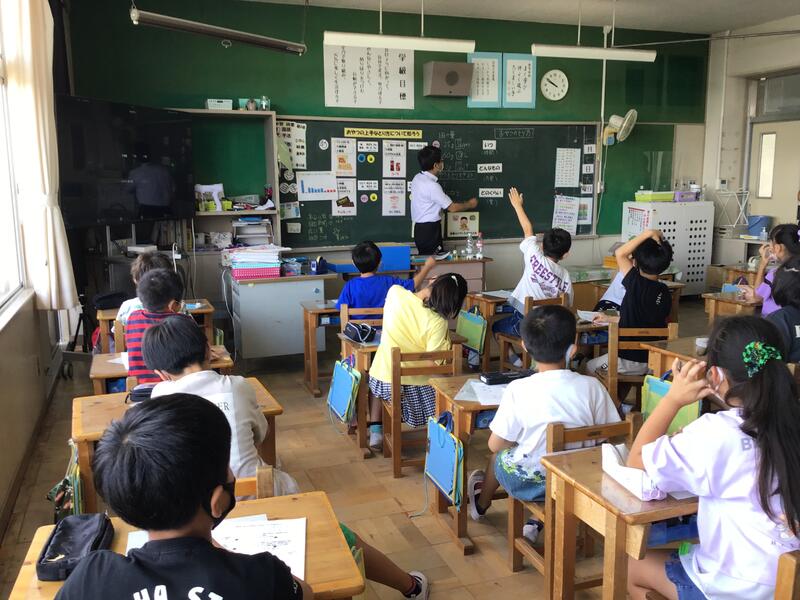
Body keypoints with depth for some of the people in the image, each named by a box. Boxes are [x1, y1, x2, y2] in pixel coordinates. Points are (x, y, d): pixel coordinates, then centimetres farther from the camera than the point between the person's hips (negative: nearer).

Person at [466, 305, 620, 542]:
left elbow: (495, 444, -12)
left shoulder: (518, 390, -20)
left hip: (531, 485, -2)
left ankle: (482, 503, 58)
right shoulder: (592, 386, -14)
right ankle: (538, 521, 34)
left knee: (498, 457, 29)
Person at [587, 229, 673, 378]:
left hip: (631, 361, -6)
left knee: (589, 368, 16)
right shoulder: (665, 292, -2)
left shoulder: (637, 284, -21)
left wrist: (647, 233, -10)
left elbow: (619, 253, -14)